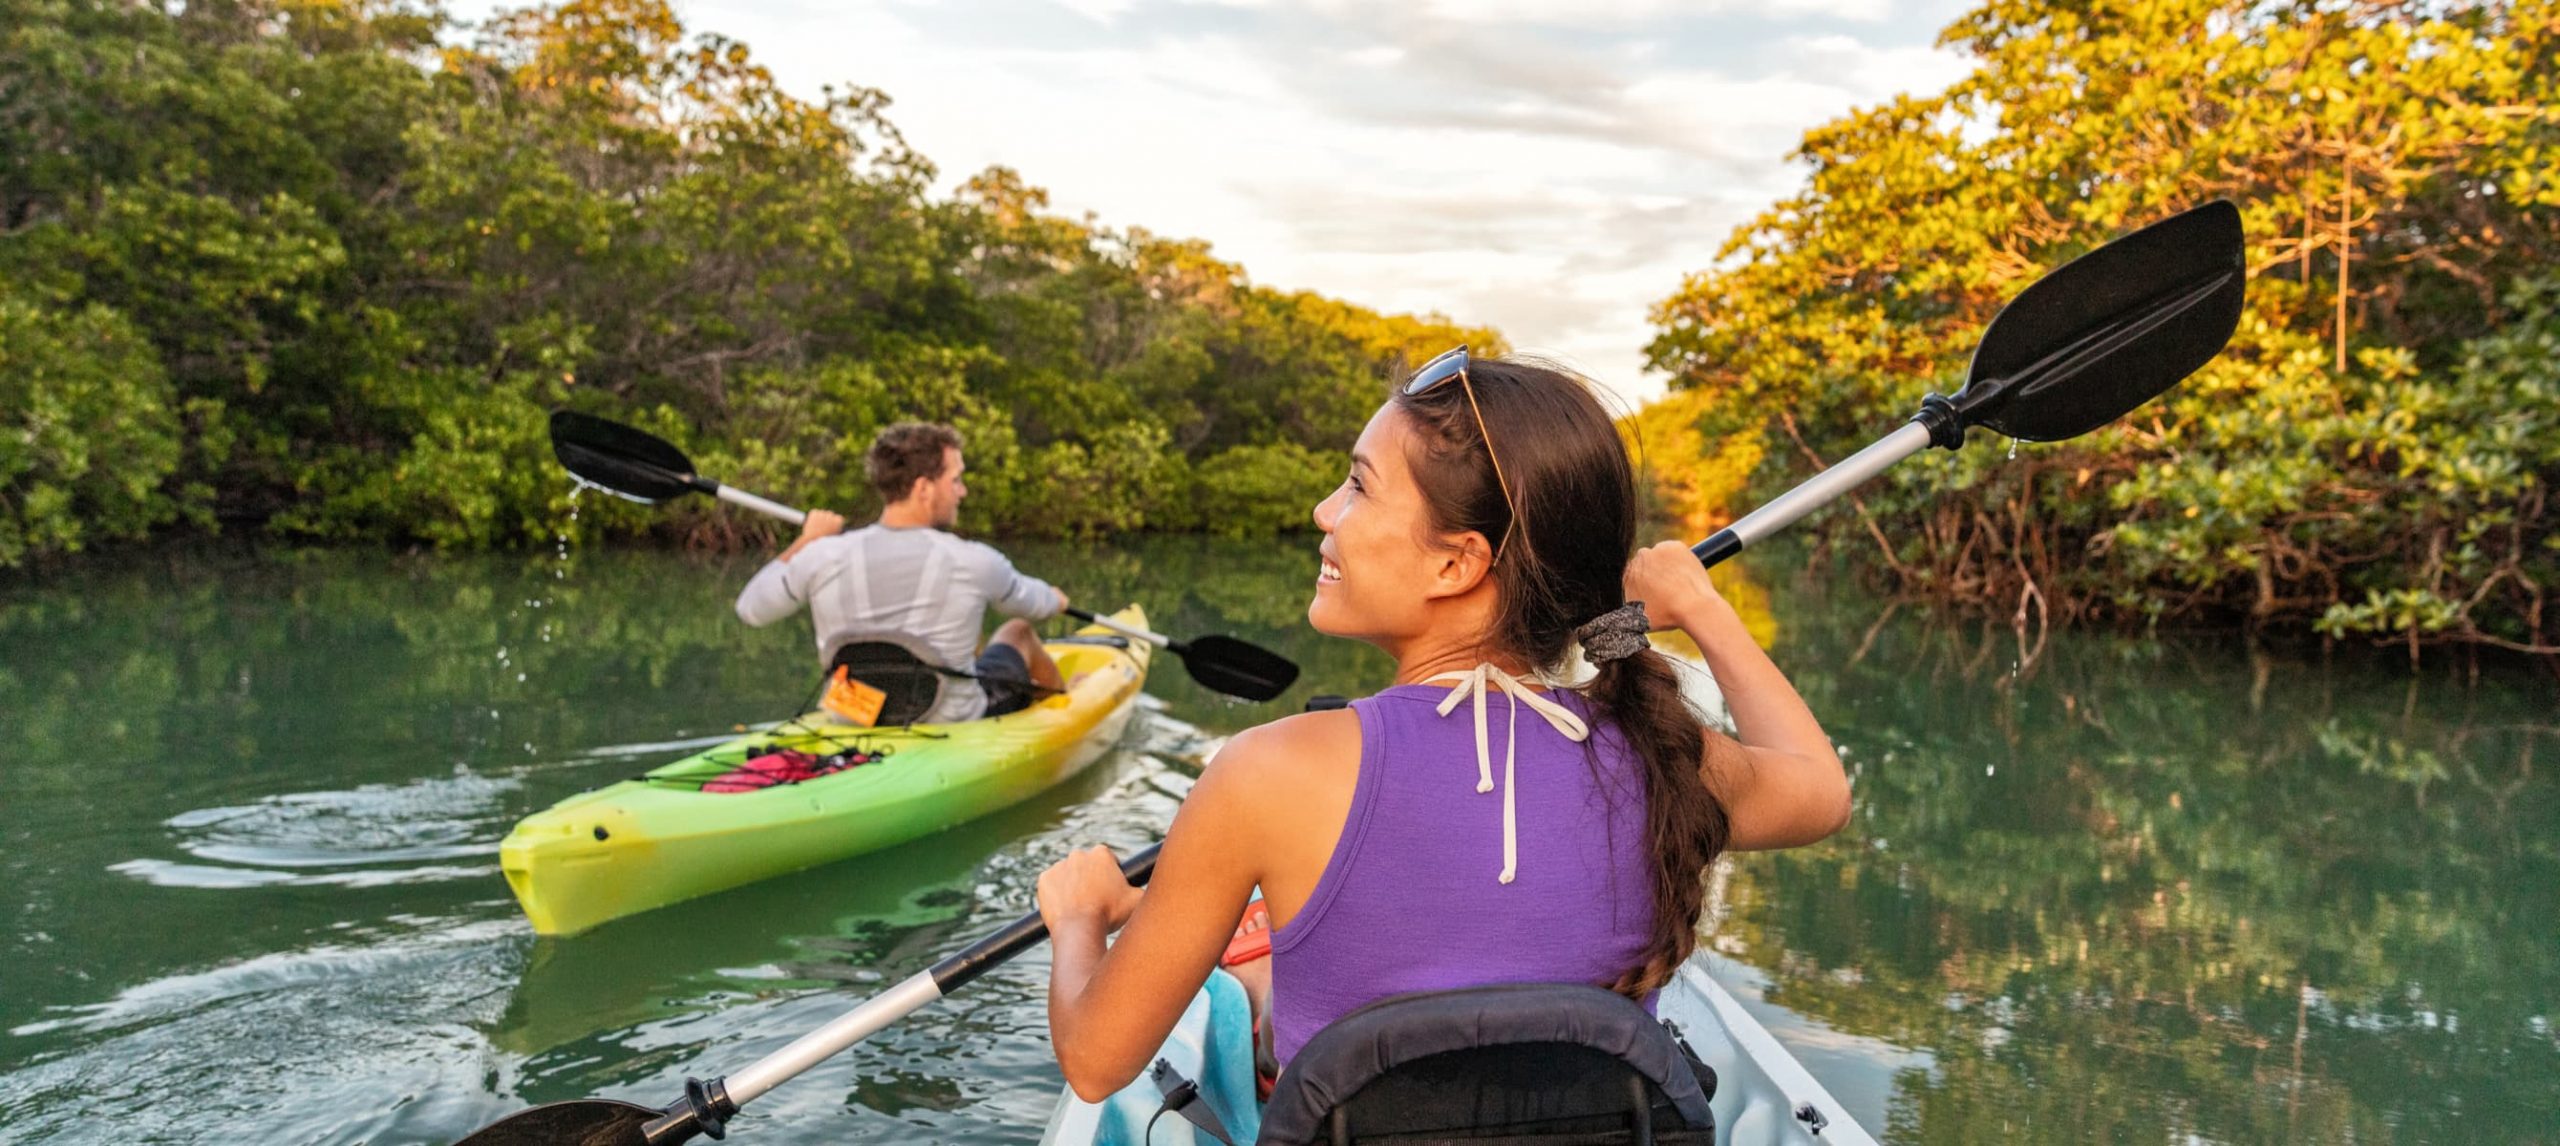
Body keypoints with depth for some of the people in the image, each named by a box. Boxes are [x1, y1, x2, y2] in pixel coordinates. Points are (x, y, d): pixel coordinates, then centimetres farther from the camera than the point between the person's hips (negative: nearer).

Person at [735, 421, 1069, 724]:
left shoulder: (823, 558, -15)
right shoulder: (974, 563, -21)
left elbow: (750, 610, 4)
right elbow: (1039, 606, 1)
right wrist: (1055, 599, 26)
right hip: (956, 727, -3)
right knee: (1017, 632, 26)